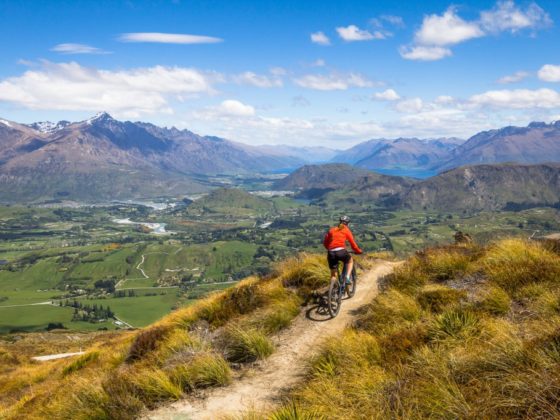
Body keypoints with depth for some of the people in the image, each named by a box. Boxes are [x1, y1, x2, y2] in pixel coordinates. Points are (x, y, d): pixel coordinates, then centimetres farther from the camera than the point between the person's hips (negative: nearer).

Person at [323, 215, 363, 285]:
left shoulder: (331, 230, 20)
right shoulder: (346, 230, 11)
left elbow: (325, 242, 21)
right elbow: (353, 243, 8)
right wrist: (358, 251, 23)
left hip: (331, 253, 3)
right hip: (341, 251, -3)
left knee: (333, 275, 15)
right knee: (350, 261, 29)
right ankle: (347, 278, 12)